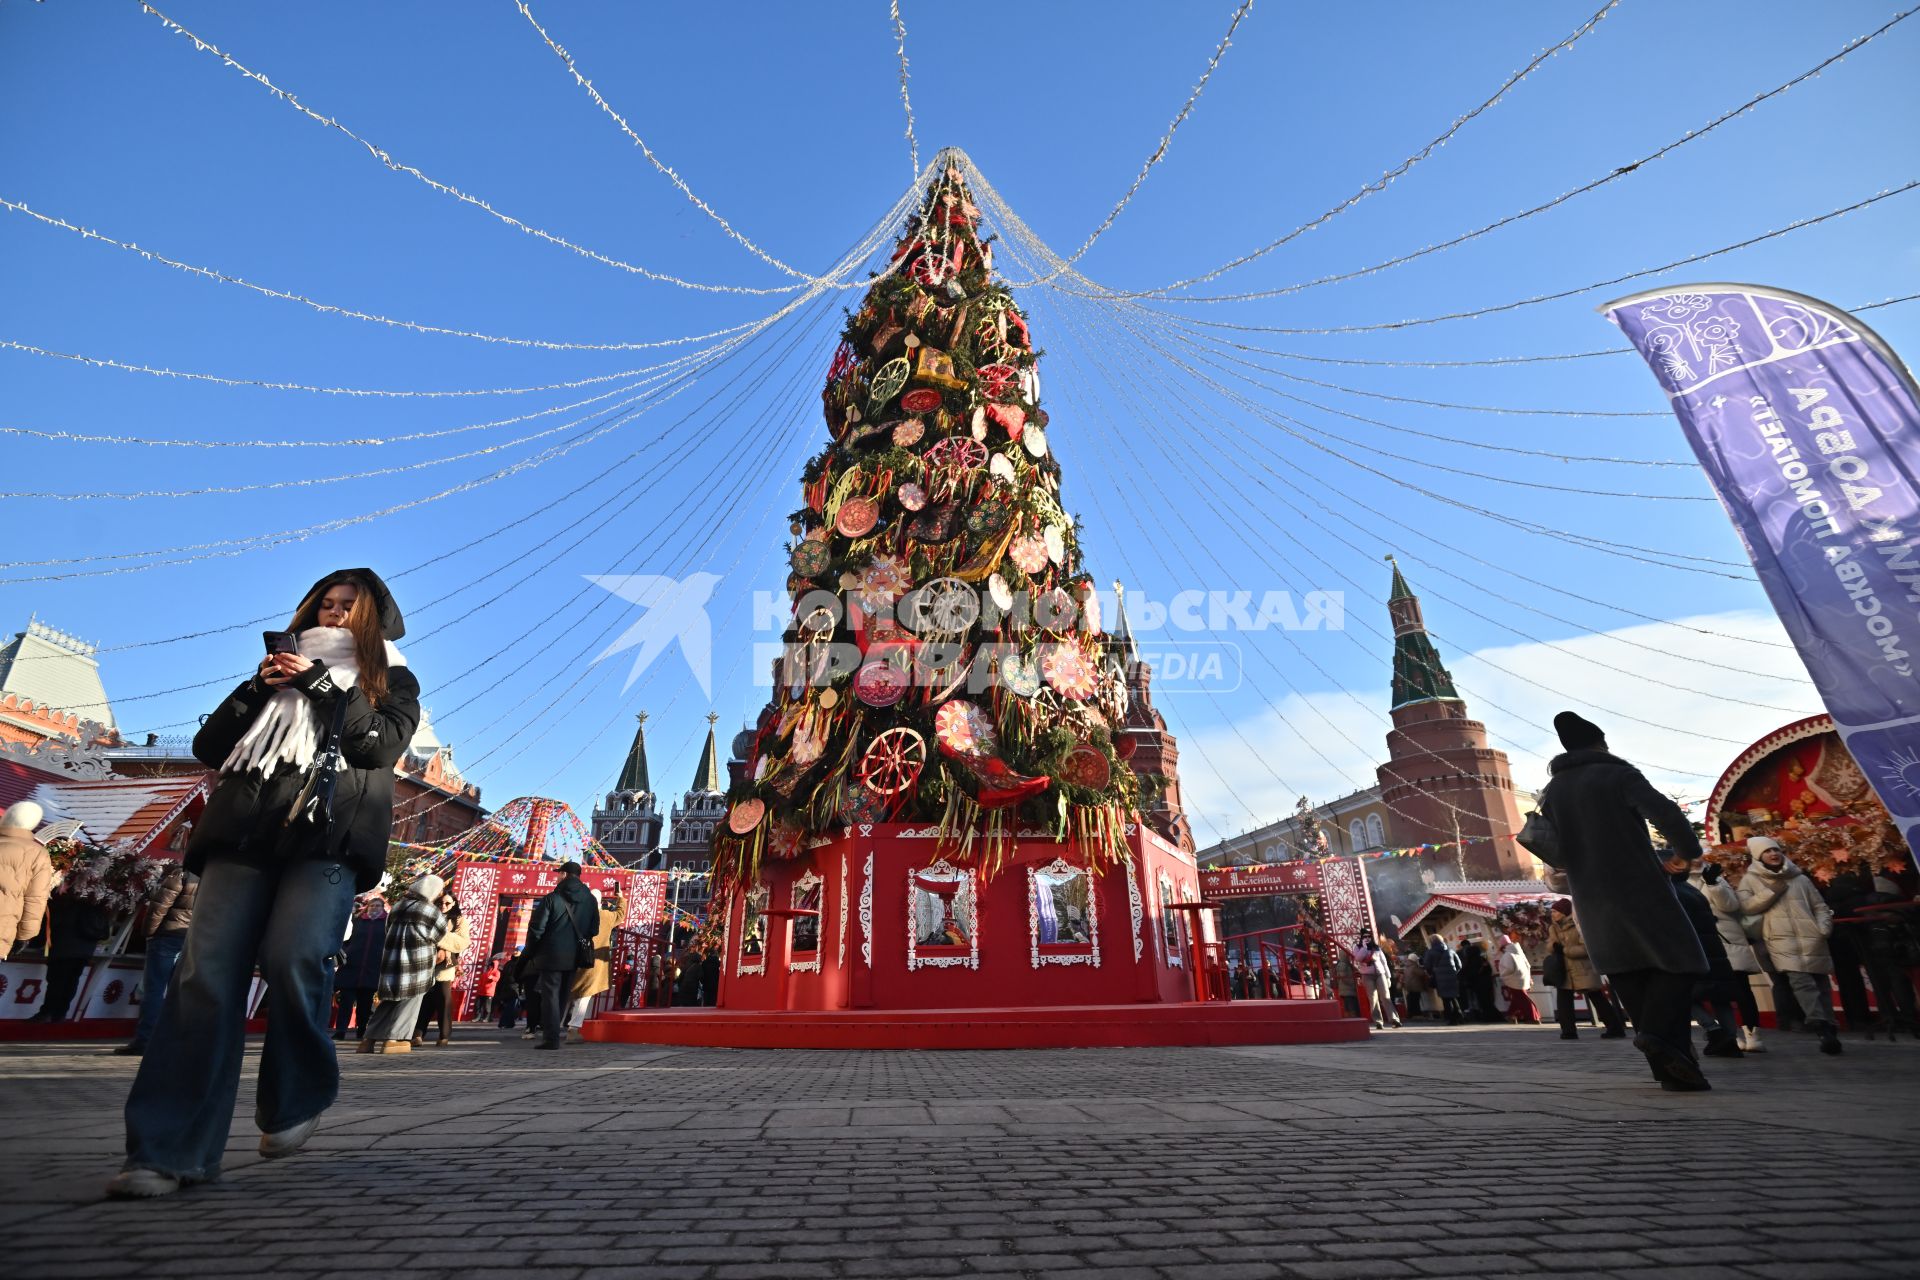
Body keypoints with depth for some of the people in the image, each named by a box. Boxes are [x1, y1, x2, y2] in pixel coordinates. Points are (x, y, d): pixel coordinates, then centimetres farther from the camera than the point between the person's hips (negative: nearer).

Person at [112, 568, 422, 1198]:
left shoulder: (392, 680, 18)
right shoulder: (283, 668, 29)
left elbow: (383, 745, -2)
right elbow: (208, 748, 21)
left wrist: (322, 684, -1)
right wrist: (256, 689, 7)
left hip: (329, 835, -4)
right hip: (244, 832, 4)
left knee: (294, 958, -22)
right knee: (207, 973, -10)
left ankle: (296, 1101, 1)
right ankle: (171, 1151, -7)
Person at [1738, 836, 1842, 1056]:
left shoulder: (1800, 878, 20)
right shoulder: (1750, 879, 11)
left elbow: (1820, 907, 20)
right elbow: (1745, 906, -1)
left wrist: (1823, 928, 2)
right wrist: (1773, 890, -3)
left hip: (1811, 939, 4)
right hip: (1781, 939, -4)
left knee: (1820, 983, 3)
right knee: (1801, 981, -20)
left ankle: (1828, 1031, 10)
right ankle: (1825, 1030, -27)